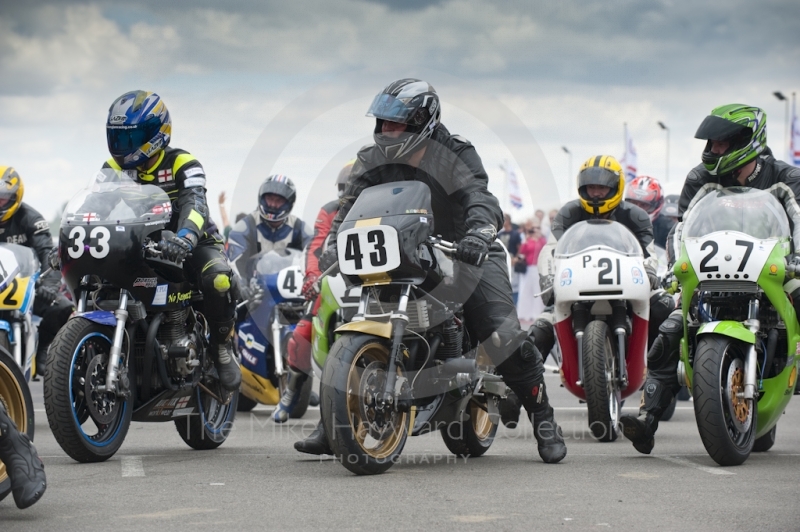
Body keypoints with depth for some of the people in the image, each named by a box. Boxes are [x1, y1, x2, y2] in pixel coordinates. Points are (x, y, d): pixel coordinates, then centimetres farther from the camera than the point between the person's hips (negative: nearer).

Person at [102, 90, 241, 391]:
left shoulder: (182, 163, -12)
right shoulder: (113, 169, 5)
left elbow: (195, 204, -29)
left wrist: (184, 238, -51)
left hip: (189, 245, -5)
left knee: (219, 278, -35)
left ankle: (222, 346, -11)